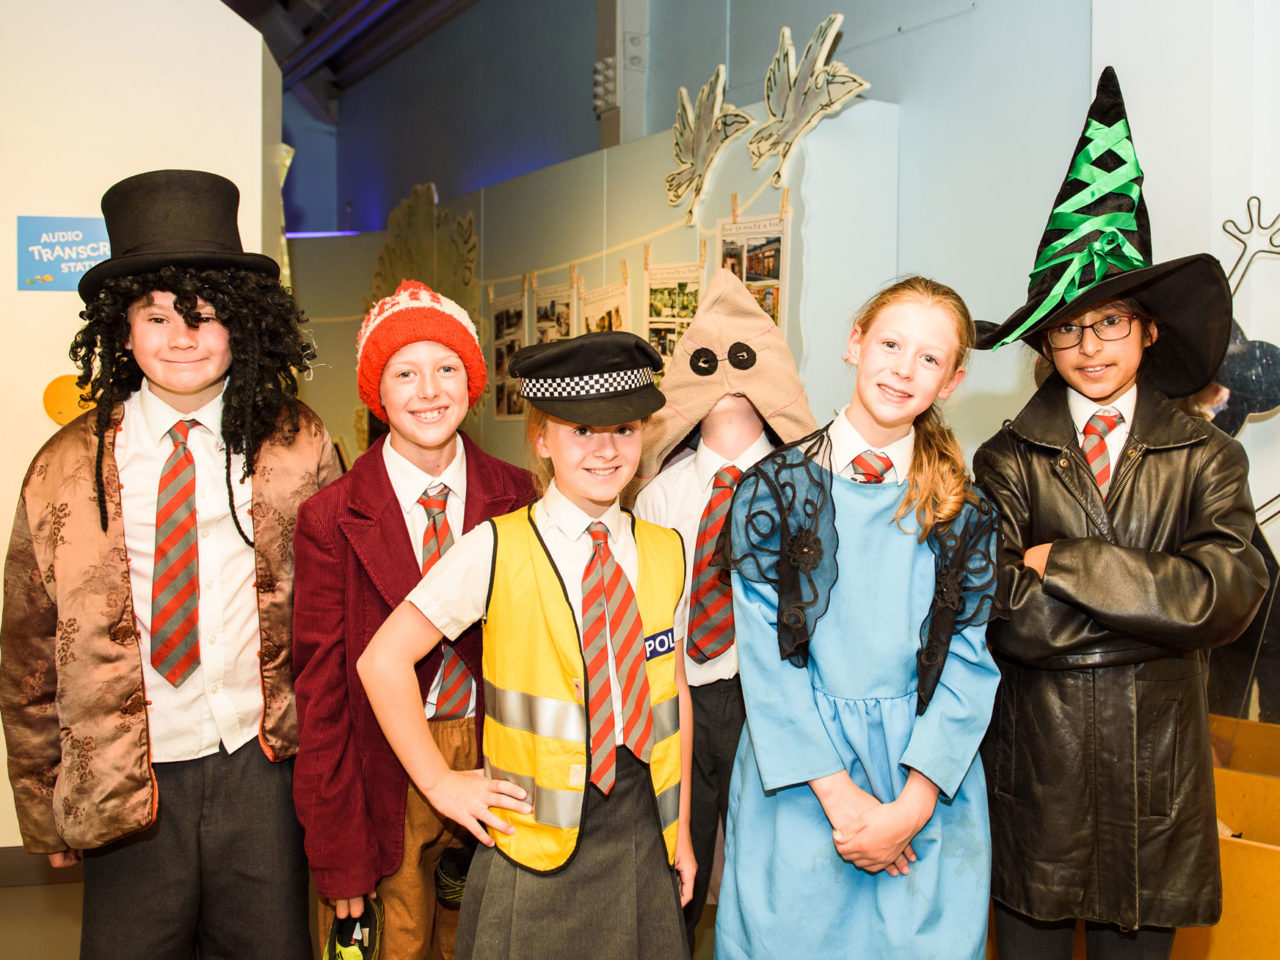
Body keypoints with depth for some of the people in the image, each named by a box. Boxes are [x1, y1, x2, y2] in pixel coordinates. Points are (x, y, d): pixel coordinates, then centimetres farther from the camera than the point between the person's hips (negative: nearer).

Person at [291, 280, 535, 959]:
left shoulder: (516, 498, -3)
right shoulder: (332, 519, -10)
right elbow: (320, 689, -6)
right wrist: (338, 852, -7)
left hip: (495, 758, 2)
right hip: (386, 772, -2)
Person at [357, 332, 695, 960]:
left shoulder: (666, 554, 3)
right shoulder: (495, 551, -9)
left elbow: (674, 691, 9)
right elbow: (382, 661, -6)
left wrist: (681, 829, 11)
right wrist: (440, 783, -5)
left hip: (643, 838, 3)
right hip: (536, 841, -3)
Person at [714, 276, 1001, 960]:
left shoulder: (962, 509, 3)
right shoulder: (775, 488, -3)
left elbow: (968, 660, -2)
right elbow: (768, 655, -7)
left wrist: (913, 805, -13)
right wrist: (837, 794, -13)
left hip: (926, 779, 1)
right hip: (797, 780, -1)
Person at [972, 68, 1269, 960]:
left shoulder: (1206, 458, 2)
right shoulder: (1009, 460, -4)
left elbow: (1231, 595, -14)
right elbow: (1007, 617, -15)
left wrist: (1064, 565, -19)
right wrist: (1158, 593, -14)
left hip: (1157, 767, 1)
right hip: (1035, 760, -1)